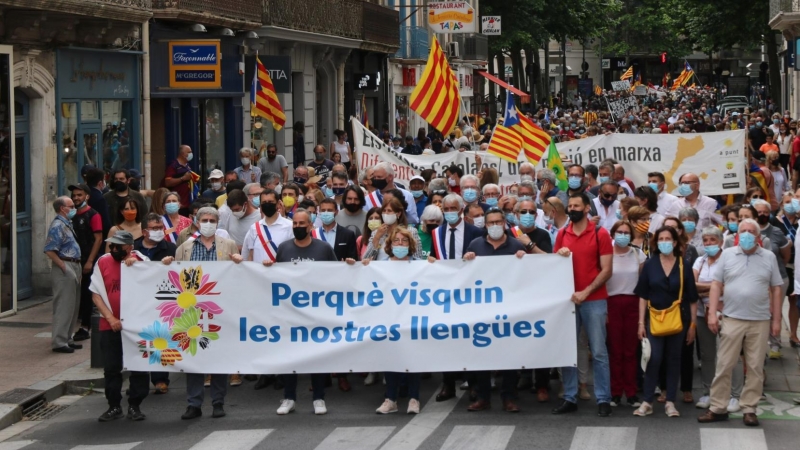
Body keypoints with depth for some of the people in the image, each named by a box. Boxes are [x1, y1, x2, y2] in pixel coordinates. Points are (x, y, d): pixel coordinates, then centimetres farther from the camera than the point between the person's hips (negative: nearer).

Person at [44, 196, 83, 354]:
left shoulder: (67, 224, 15)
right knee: (63, 307, -8)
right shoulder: (57, 226, -15)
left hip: (74, 267, 10)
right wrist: (63, 267, -19)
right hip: (65, 267, -10)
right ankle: (59, 342, -5)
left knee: (74, 306, 14)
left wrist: (77, 267, 13)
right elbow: (50, 250, -21)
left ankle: (68, 339, 22)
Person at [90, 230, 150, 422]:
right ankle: (114, 406, 16)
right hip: (110, 325, 1)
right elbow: (96, 293, 1)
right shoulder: (103, 262, 1)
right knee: (111, 368, 5)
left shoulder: (142, 262, -1)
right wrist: (110, 318, -8)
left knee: (139, 367, 3)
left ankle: (135, 406, 14)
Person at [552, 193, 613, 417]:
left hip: (594, 300, -4)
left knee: (599, 351, -3)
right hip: (567, 299, 4)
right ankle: (569, 398, 10)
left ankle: (603, 399, 0)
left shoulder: (600, 234, -2)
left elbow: (606, 270, -5)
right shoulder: (562, 235, 10)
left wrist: (586, 292, -14)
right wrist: (559, 256, -9)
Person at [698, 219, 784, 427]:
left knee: (755, 367, 4)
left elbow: (776, 289, 7)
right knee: (723, 366, 1)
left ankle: (749, 409, 12)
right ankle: (718, 408, 8)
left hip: (760, 322, 0)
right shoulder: (727, 255, 5)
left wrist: (776, 320, 3)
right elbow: (716, 285, 5)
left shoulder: (769, 257, 6)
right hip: (732, 319, 0)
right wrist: (712, 313, -4)